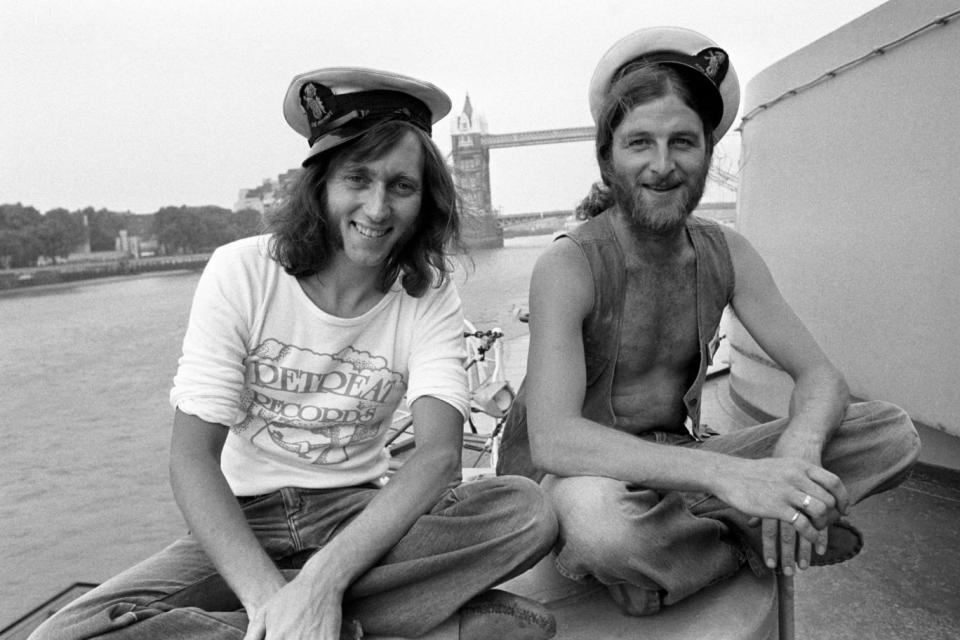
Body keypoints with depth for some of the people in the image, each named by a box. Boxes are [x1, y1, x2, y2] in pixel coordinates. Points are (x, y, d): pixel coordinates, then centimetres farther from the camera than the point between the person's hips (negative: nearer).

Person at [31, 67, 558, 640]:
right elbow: (192, 458, -13)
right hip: (245, 519, 0)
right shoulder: (240, 272, -10)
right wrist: (267, 593, -28)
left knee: (529, 510, -25)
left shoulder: (430, 298, -7)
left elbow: (439, 453, -20)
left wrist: (322, 578, -34)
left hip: (365, 514, 1)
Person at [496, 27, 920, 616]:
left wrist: (796, 450, -28)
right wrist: (728, 473, -40)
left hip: (678, 465, 5)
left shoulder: (726, 253, -1)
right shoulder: (569, 267, -18)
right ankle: (756, 543, -9)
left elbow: (821, 376, -4)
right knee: (597, 514, -41)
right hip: (586, 476, -4)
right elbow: (551, 439, -31)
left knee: (893, 433, -7)